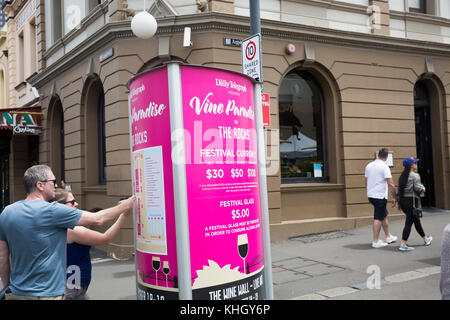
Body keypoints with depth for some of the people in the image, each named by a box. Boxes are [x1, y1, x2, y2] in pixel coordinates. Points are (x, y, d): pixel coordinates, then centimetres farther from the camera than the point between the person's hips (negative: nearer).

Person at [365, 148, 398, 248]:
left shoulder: (369, 166, 9)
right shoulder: (384, 167, -12)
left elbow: (366, 182, 17)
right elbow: (390, 184, -15)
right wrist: (394, 197, -6)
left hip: (371, 195, 8)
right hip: (380, 196, -8)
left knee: (384, 215, 20)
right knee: (378, 218, -3)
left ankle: (388, 237, 29)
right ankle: (376, 241, 0)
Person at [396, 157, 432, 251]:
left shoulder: (402, 176, 15)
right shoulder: (415, 175, -8)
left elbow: (399, 190, 13)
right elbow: (417, 188, -18)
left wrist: (399, 203, 15)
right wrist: (423, 189, 4)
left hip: (402, 200, 8)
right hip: (411, 200, -8)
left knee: (416, 220, 21)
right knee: (409, 222, -7)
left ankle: (426, 239, 36)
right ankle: (403, 244, -12)